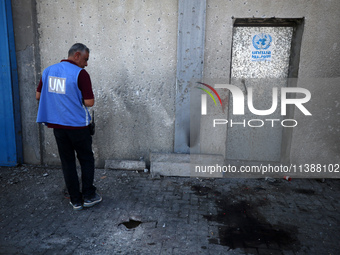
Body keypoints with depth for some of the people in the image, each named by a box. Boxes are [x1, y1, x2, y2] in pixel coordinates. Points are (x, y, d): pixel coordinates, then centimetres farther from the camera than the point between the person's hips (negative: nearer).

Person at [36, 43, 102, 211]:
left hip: (57, 125, 5)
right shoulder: (80, 74, -14)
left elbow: (38, 96, 11)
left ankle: (76, 200, 20)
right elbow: (89, 102, -17)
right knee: (86, 160, 13)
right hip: (78, 125, -5)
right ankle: (89, 196, 20)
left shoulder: (48, 71, 5)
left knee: (67, 162, 13)